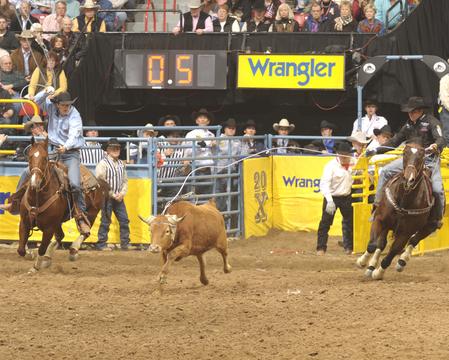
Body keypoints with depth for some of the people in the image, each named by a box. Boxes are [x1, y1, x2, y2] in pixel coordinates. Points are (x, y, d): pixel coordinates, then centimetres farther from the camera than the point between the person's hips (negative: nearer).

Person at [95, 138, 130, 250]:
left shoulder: (121, 164, 11)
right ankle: (101, 244, 2)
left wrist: (122, 193, -4)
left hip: (119, 198, 6)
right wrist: (112, 195, -14)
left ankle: (125, 243, 12)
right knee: (106, 221, -4)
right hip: (107, 197, -6)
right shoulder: (103, 164, -9)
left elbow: (125, 181, 15)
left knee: (124, 220, 5)